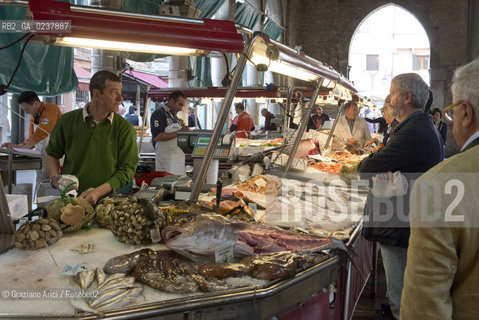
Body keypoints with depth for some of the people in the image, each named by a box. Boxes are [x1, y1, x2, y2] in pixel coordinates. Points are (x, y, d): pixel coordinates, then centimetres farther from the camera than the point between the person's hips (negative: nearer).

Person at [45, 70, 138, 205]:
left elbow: (127, 169, -2)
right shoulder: (68, 121, 6)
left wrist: (98, 192, -12)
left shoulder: (124, 128, 0)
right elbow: (52, 154, 19)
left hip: (107, 200, -1)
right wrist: (55, 178, 1)